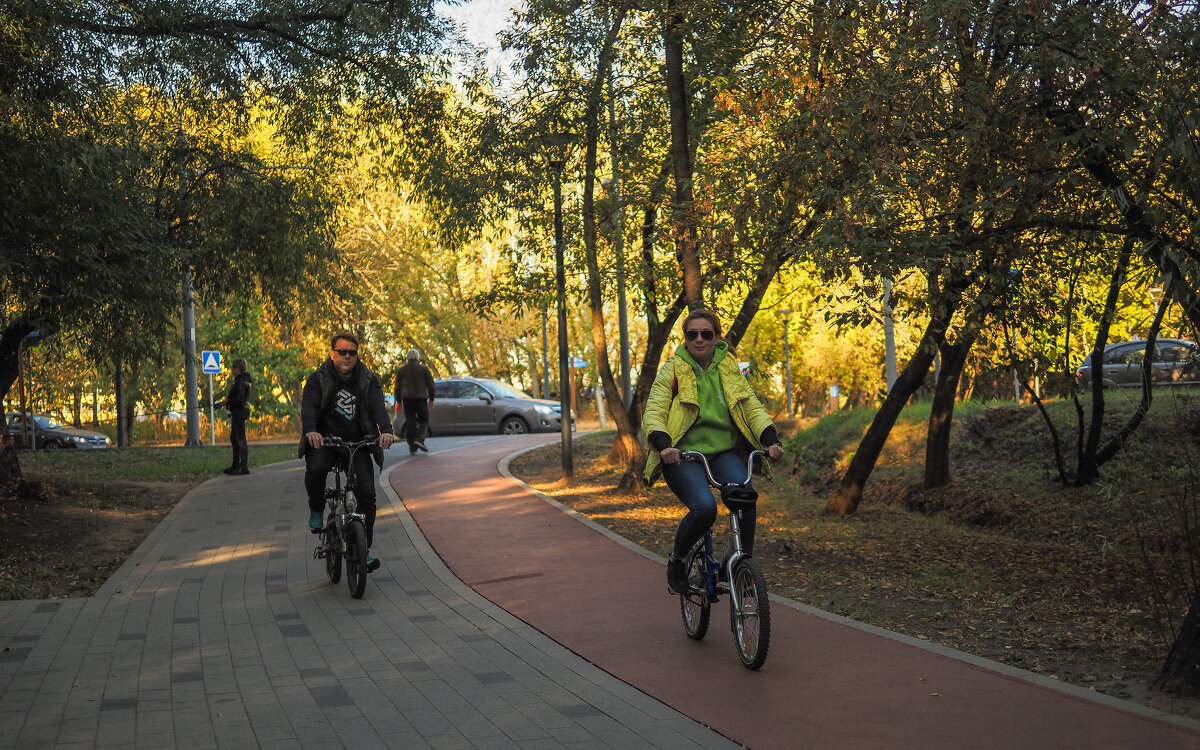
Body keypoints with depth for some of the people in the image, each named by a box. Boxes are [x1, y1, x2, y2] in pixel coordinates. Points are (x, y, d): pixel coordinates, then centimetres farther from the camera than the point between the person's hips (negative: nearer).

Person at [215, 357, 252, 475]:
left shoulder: (240, 381, -17)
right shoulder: (244, 380, 14)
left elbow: (239, 400, -23)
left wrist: (226, 401, -10)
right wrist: (226, 402, 15)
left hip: (240, 411, -11)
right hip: (238, 412, 11)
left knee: (240, 439, -9)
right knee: (234, 439, 17)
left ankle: (244, 467, -8)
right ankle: (236, 465, 24)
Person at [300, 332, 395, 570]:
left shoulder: (368, 380, 2)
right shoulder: (318, 379, -1)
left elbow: (378, 405, -14)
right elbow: (308, 406, -16)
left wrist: (386, 430, -35)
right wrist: (310, 430, -38)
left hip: (358, 442, 2)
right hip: (324, 440, -1)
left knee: (367, 492, -11)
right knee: (315, 468, -33)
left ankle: (364, 549, 1)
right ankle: (316, 511, -2)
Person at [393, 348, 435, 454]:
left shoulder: (401, 370, 9)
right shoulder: (424, 369, 2)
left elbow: (398, 387, 9)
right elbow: (430, 385, 2)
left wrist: (399, 401, 14)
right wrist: (431, 399, 10)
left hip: (407, 398, 2)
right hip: (421, 397, -2)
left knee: (410, 422, 3)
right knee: (423, 420, 7)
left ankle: (412, 447, 1)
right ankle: (419, 439, -16)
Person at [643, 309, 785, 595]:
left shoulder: (729, 369, 13)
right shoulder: (672, 371, 3)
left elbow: (752, 407, 6)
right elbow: (653, 412, -7)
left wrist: (771, 439, -13)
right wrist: (664, 444, -27)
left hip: (724, 452, 3)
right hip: (683, 456, -3)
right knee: (704, 507, -29)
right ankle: (676, 561, -1)